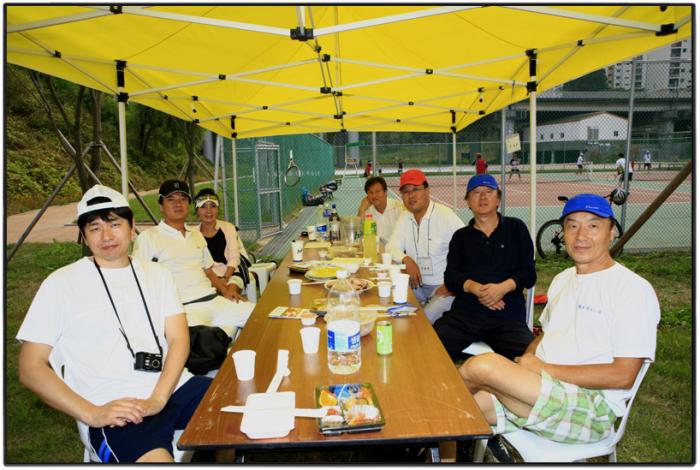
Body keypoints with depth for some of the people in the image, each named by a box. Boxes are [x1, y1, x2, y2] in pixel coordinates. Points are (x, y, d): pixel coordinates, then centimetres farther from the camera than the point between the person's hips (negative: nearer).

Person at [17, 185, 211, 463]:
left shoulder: (157, 275, 15)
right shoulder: (61, 283, 5)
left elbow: (179, 340, 5)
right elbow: (31, 368, 2)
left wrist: (158, 398, -12)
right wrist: (91, 414, -11)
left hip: (174, 387, 4)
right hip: (112, 407, -4)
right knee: (156, 457, -33)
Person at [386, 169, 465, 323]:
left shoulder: (446, 216, -13)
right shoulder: (405, 217, 7)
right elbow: (391, 248, 2)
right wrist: (406, 260, -19)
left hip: (444, 287, -5)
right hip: (417, 284, 6)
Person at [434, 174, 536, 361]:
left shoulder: (516, 228, 17)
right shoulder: (461, 236, 22)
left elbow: (529, 273, 8)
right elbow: (450, 277, 9)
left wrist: (503, 287, -12)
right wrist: (475, 288, -12)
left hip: (508, 313, -1)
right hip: (465, 312, 2)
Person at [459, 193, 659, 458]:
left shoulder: (634, 289, -8)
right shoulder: (562, 280, 17)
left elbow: (623, 375, -14)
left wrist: (545, 368, -15)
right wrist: (522, 368, 2)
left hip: (592, 408, -6)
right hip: (540, 390, 7)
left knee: (484, 365, -27)